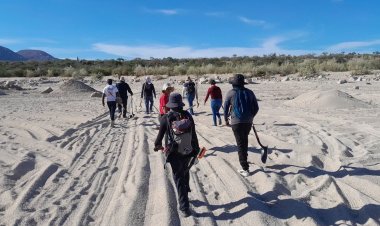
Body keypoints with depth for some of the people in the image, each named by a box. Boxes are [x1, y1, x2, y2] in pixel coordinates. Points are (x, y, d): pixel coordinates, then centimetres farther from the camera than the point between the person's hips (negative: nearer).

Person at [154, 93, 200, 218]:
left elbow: (160, 134, -3)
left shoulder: (166, 118, -12)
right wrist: (196, 149, 12)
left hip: (174, 153, -3)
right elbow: (194, 134, 1)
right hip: (188, 151, 3)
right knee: (185, 173, 26)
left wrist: (157, 145, 17)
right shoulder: (188, 116, -3)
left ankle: (184, 208, 5)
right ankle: (185, 195, 47)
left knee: (179, 179, 4)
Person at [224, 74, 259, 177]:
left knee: (240, 144, 1)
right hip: (248, 122, 4)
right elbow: (256, 108, 8)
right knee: (245, 140, 26)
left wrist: (226, 120, 16)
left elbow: (226, 108, 0)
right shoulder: (249, 92, 4)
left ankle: (245, 169, 0)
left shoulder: (230, 93, -4)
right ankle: (244, 158, 43)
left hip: (236, 122, -4)